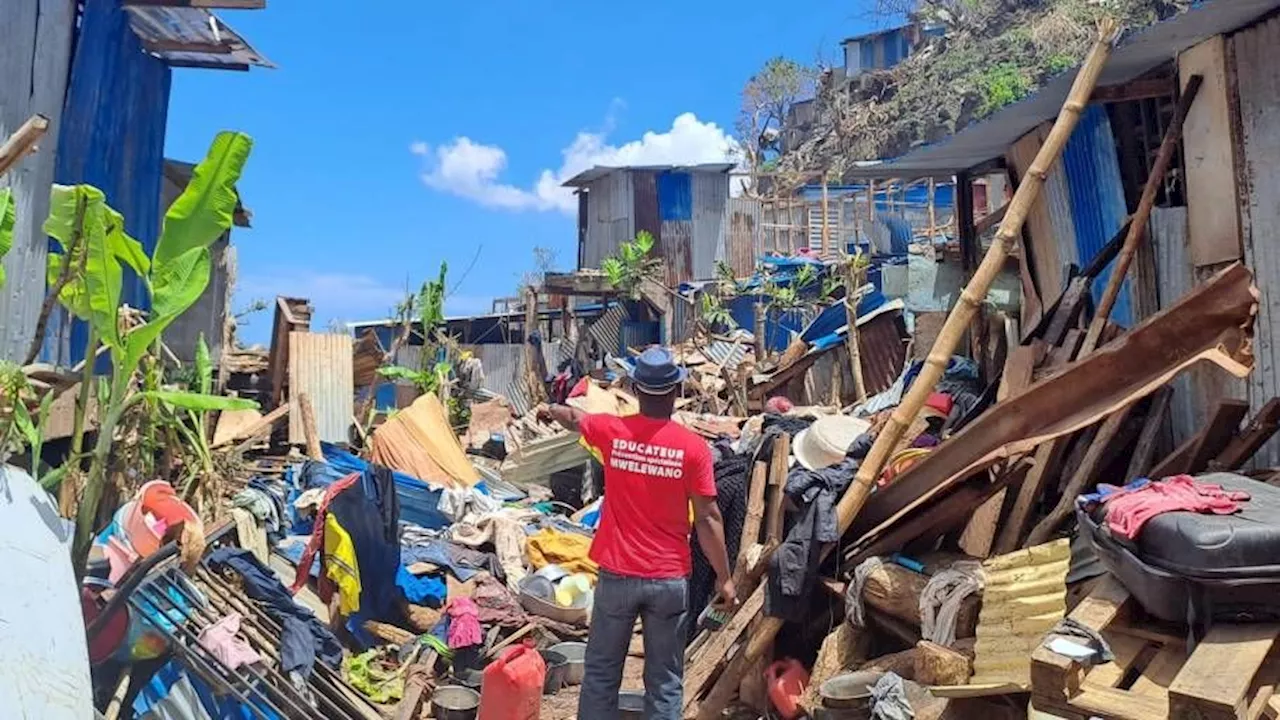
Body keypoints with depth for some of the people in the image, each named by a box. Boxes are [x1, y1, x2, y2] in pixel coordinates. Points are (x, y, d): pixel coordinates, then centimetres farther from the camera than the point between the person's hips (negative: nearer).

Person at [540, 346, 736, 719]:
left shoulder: (611, 432, -6)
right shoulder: (693, 447, -11)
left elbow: (573, 417, 17)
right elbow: (708, 518, -8)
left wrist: (550, 410, 40)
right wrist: (724, 578, 3)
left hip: (617, 575, 1)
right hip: (670, 580, -1)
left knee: (601, 675, 15)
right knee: (665, 682, 11)